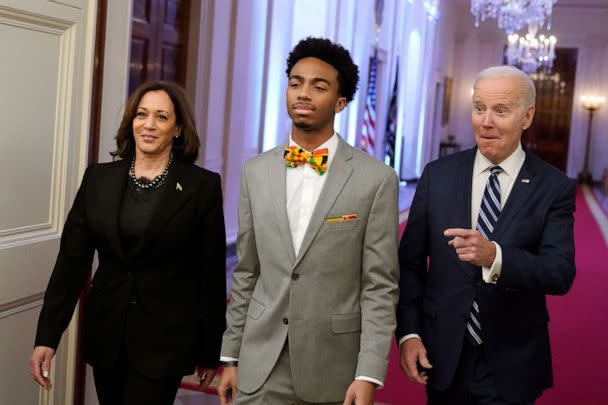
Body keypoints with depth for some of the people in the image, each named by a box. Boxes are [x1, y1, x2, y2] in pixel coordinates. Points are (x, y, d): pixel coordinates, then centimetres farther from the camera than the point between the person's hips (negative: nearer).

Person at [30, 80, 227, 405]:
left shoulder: (203, 186, -7)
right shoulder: (98, 179, 3)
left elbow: (212, 273, -4)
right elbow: (72, 259, 0)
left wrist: (210, 351, -1)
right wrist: (47, 336, -7)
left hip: (166, 339, -3)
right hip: (106, 334, 4)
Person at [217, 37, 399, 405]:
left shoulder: (376, 179, -7)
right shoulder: (255, 172, 4)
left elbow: (380, 286, -8)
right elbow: (246, 274, 7)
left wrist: (369, 375, -12)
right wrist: (231, 356, 7)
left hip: (334, 366, -2)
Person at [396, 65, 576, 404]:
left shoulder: (555, 188, -6)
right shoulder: (438, 175, -1)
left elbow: (561, 274, -16)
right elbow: (409, 262, 1)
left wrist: (494, 256, -33)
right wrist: (408, 333, -7)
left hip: (512, 365, -1)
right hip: (442, 356, 2)